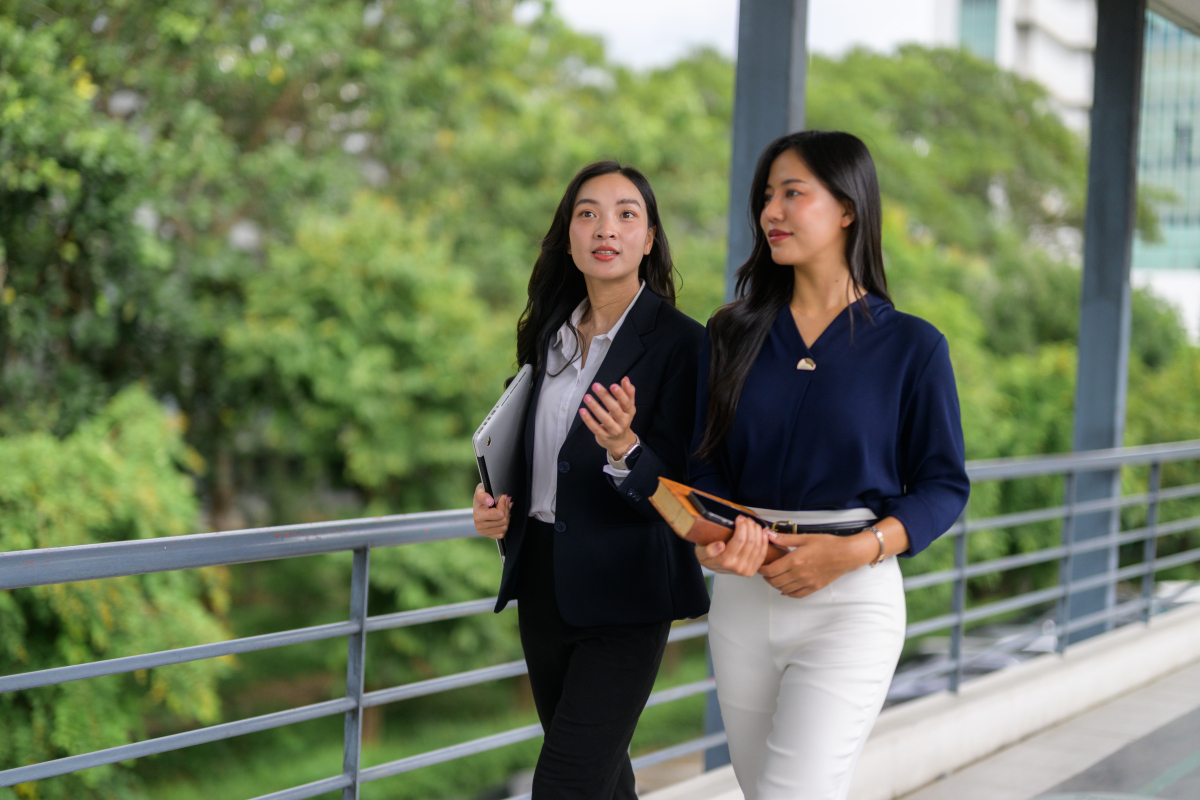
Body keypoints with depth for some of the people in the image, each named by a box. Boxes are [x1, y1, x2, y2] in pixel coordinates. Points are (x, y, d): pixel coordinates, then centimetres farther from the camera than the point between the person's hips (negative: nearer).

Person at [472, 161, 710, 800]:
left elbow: (682, 494, -15)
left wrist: (624, 450, -33)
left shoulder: (680, 343, -11)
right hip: (542, 577, 7)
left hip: (622, 594, -6)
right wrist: (496, 502, 3)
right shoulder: (549, 332, 9)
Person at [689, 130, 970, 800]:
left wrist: (855, 550, -16)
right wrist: (718, 534, -14)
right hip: (743, 594, 4)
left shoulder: (911, 345, -2)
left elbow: (945, 485, -1)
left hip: (852, 600, -4)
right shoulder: (733, 335, 8)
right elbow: (706, 462, 8)